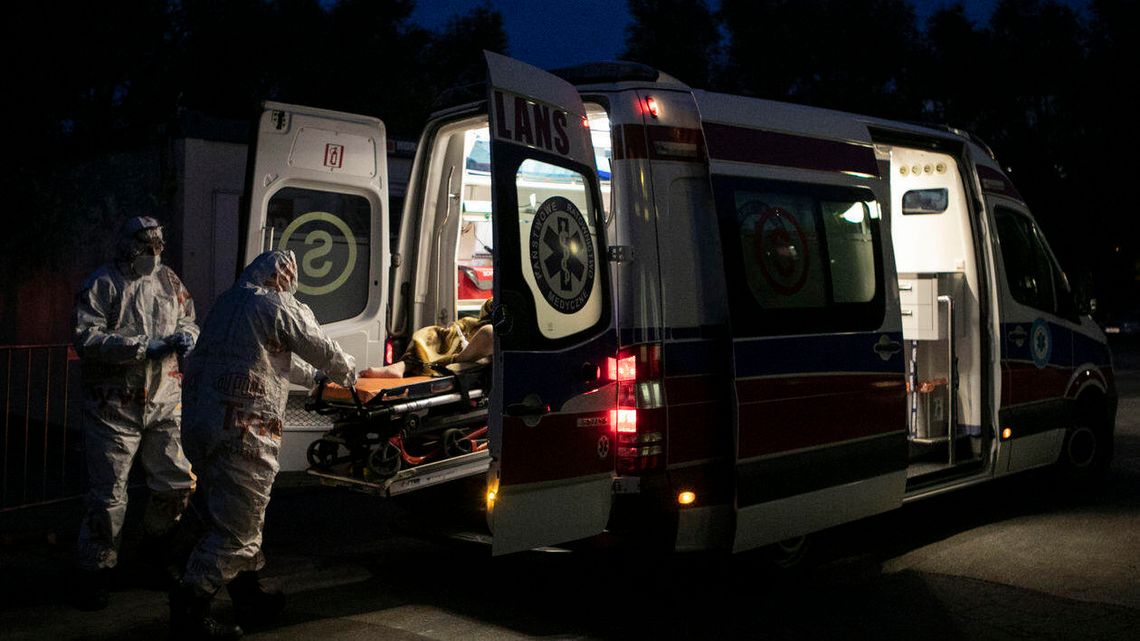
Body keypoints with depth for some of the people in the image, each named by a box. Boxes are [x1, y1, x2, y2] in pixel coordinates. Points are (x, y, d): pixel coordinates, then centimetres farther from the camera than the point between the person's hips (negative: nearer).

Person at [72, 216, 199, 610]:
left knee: (178, 483, 9)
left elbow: (189, 320, 19)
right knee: (109, 496, -1)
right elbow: (86, 339, -15)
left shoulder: (168, 281, 10)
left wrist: (187, 334, -6)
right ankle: (95, 573, 16)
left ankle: (156, 547, 36)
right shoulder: (102, 285, -6)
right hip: (115, 406, -5)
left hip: (165, 403, 5)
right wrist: (146, 347, -20)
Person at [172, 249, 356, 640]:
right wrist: (347, 375, 25)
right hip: (243, 433, -9)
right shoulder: (281, 307, -7)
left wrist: (314, 376, 42)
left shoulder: (227, 303, 18)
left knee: (236, 516, 20)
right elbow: (323, 351, 4)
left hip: (199, 426, 9)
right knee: (237, 525, 0)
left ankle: (250, 598, 32)